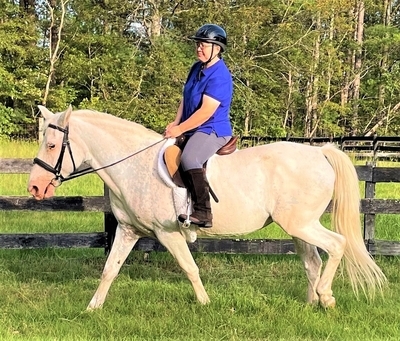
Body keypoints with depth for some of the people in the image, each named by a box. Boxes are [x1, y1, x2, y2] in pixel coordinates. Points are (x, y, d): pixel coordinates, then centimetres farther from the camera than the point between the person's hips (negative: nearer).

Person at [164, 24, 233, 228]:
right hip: (193, 131, 11)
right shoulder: (197, 68, 11)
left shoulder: (219, 76, -19)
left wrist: (180, 129, -17)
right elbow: (185, 97, 18)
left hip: (213, 131, -11)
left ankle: (203, 213, -37)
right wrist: (176, 123, 3)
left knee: (189, 159, -36)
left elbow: (206, 112, -23)